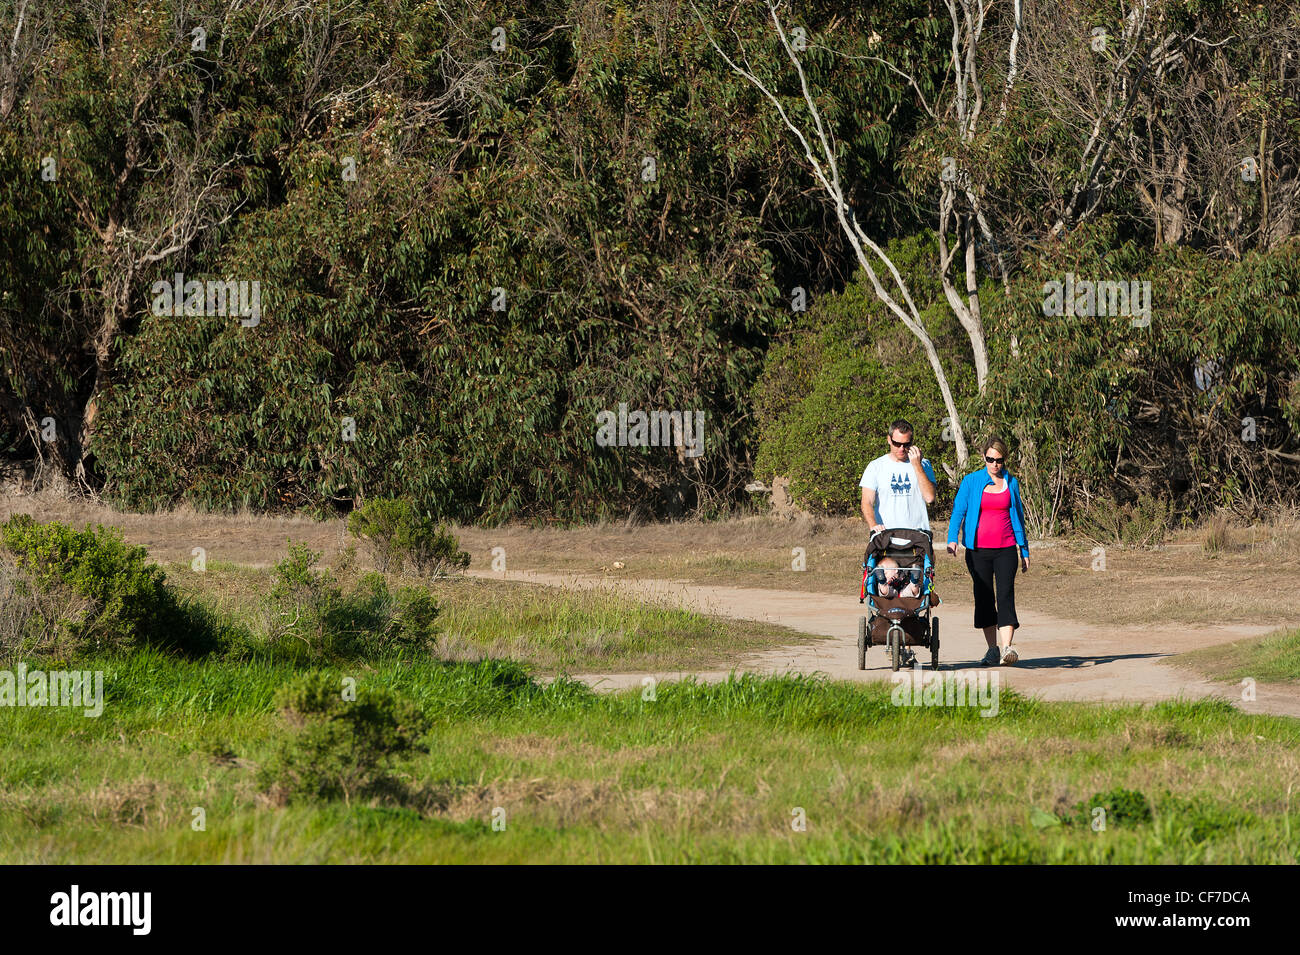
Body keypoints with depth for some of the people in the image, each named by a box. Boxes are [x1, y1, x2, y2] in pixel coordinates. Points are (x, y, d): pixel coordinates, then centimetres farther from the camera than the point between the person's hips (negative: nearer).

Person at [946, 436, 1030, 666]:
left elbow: (1018, 516, 16)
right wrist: (952, 539, -14)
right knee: (984, 598, 4)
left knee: (1005, 596, -13)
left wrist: (1024, 550, 16)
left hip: (1006, 549, 0)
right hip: (978, 549, 0)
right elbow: (958, 510, 1)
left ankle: (1007, 649, -23)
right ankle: (992, 650, 14)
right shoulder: (971, 481, 4)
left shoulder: (1012, 483, 9)